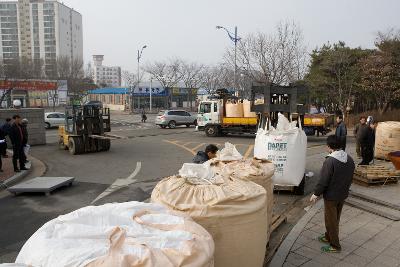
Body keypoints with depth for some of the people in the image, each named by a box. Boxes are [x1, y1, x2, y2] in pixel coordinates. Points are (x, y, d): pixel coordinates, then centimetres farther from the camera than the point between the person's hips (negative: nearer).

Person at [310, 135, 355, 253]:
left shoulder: (330, 161, -26)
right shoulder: (350, 160, -1)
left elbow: (323, 181, -22)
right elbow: (350, 178, 9)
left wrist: (316, 193, -10)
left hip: (331, 196, -8)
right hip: (343, 195, 8)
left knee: (331, 220, 7)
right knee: (335, 218, 22)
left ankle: (335, 245, 18)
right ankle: (328, 237, 39)